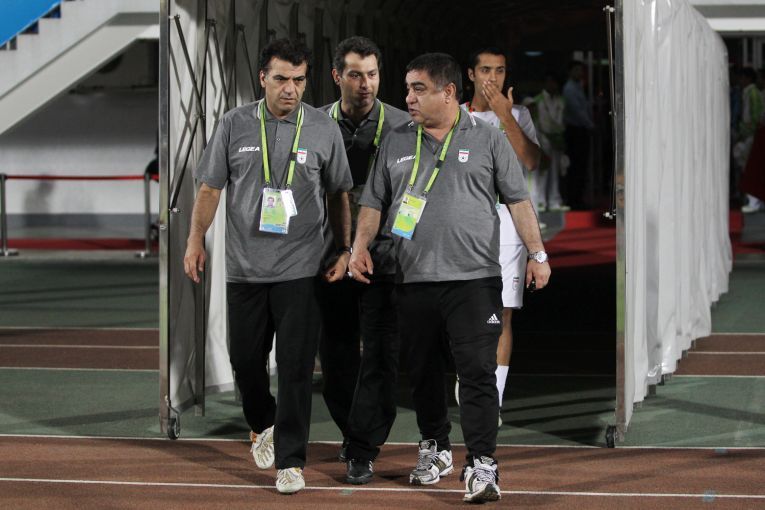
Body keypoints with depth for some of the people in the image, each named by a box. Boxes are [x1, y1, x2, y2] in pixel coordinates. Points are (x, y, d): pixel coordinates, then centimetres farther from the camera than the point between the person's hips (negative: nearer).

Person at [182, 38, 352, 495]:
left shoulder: (324, 129, 1)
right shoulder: (235, 125, 2)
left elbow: (339, 195, 9)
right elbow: (211, 187, 7)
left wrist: (345, 250, 4)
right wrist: (196, 240, 2)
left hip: (300, 269, -2)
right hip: (244, 266, 2)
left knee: (296, 364, -5)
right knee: (246, 358, 10)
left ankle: (290, 460, 2)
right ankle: (262, 424, 38)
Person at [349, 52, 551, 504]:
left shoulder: (487, 139, 4)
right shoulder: (396, 143, 12)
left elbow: (518, 199, 3)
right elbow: (374, 203, 14)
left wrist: (537, 253, -3)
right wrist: (361, 246, -2)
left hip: (474, 279, -4)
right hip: (413, 281, 4)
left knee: (478, 372, -10)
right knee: (423, 372, 11)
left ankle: (482, 466, -11)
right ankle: (435, 449, 27)